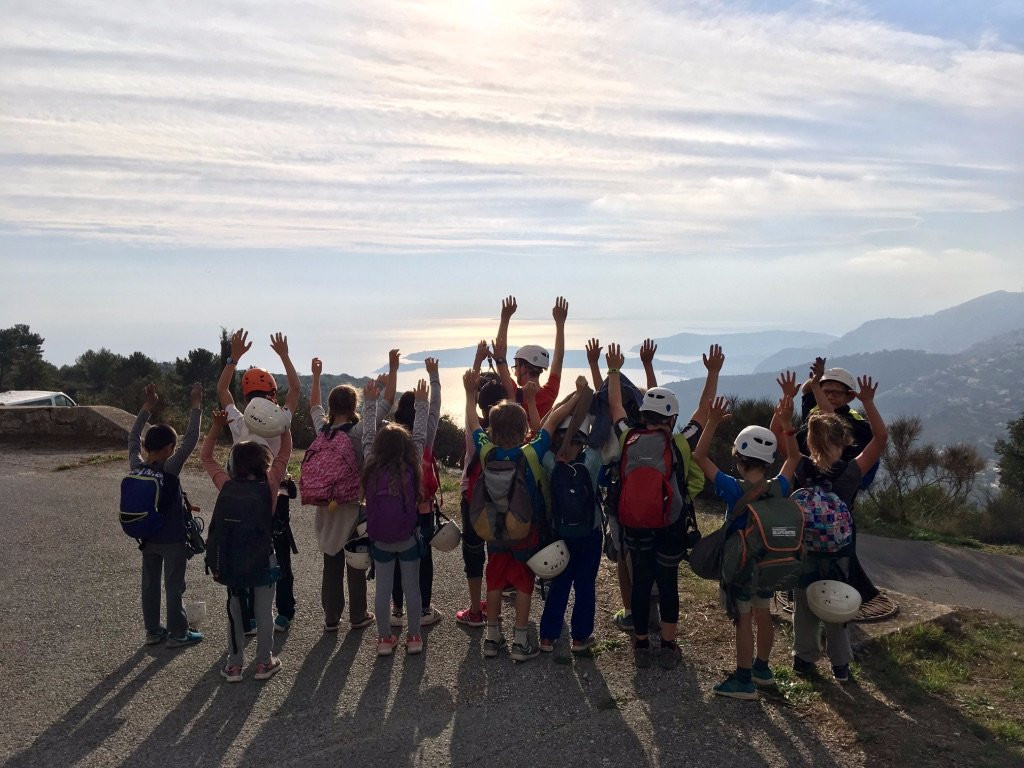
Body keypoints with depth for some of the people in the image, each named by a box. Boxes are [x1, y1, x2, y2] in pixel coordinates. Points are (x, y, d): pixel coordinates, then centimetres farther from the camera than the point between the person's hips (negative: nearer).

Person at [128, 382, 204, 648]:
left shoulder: (137, 467, -6)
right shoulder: (170, 468, -21)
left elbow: (133, 438, 8)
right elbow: (191, 440, -22)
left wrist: (147, 408, 10)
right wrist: (195, 406, -16)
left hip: (147, 538, 6)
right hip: (172, 539, -6)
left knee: (150, 585, 15)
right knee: (174, 586, 4)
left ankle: (152, 631, 26)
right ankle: (178, 633, 14)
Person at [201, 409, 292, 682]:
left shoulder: (226, 485, -6)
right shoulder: (269, 486, -11)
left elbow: (206, 457, 9)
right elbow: (284, 453, 3)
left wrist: (217, 426, 5)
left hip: (231, 558, 2)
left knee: (234, 610, 16)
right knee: (264, 611, 12)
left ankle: (234, 665, 23)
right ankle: (264, 663, 21)